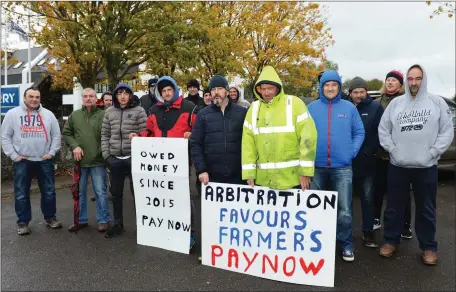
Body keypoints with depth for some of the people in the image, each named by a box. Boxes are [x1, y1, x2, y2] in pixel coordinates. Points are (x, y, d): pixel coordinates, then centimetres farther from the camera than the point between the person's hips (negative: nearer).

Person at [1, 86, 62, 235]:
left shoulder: (48, 114, 5)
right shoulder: (12, 114, 0)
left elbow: (56, 135, 7)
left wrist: (52, 152, -2)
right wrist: (13, 155, -6)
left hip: (44, 160, 2)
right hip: (22, 161, -1)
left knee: (49, 191, 9)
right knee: (21, 193, 6)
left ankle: (50, 217, 25)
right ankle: (23, 222, 19)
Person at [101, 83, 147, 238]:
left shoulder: (139, 111, -1)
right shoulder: (109, 112, 10)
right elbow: (105, 135, 11)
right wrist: (106, 154, 2)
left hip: (133, 158, -4)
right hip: (115, 159, 4)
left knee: (137, 191, 4)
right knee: (116, 193, 13)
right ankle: (117, 224, 28)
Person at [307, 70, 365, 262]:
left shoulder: (349, 107, 3)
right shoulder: (311, 108, 3)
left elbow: (359, 132, 6)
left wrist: (352, 151, -5)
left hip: (342, 167, -1)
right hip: (316, 167, 1)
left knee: (344, 210, 2)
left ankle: (346, 245, 21)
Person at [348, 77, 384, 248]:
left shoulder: (375, 108, 0)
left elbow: (379, 133, -5)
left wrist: (367, 151, -13)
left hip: (366, 161, -1)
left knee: (367, 197, 7)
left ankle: (368, 232, 17)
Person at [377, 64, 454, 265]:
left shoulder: (437, 102, 2)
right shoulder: (396, 103, 5)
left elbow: (447, 131, -1)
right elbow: (383, 130, 6)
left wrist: (432, 153, -10)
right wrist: (392, 149, -5)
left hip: (426, 167, -1)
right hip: (397, 165, 2)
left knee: (426, 209, 10)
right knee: (394, 206, 10)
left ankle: (428, 247, 25)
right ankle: (391, 241, 26)